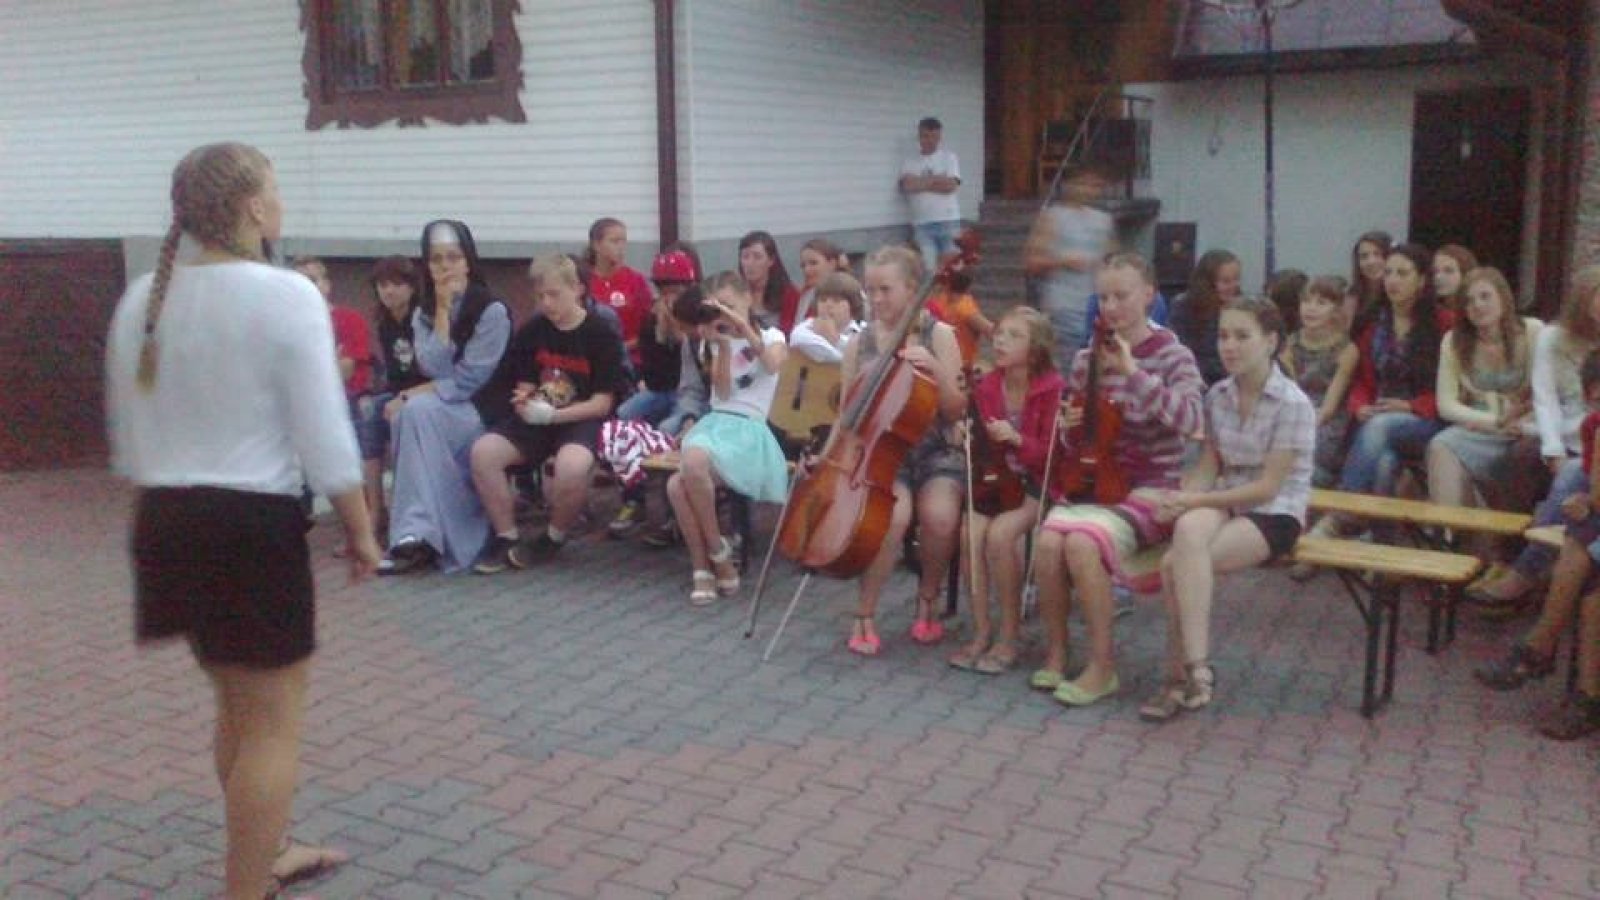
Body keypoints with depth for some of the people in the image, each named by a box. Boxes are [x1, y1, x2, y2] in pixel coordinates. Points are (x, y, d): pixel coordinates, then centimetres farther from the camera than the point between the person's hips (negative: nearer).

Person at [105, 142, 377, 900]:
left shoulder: (142, 299, 6)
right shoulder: (286, 296, -14)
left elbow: (127, 433, 12)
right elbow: (323, 435, -14)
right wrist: (360, 529, -2)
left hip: (166, 522, 8)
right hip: (253, 524, -7)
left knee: (237, 705, 24)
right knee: (273, 722, 5)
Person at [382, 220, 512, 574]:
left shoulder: (493, 310, -11)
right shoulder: (423, 313, 7)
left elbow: (467, 381, -16)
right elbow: (434, 369, -10)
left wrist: (410, 394, -14)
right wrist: (442, 312, -14)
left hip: (483, 410, -6)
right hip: (440, 411, 6)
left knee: (417, 411, -30)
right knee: (408, 414, -26)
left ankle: (419, 531, -33)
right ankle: (421, 534, -21)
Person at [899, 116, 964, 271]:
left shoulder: (949, 158, 7)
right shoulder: (910, 162, 10)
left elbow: (950, 185, -8)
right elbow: (907, 185, -8)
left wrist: (921, 183, -2)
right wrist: (937, 179, -4)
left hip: (948, 220, -1)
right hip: (921, 223, 1)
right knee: (927, 264, -8)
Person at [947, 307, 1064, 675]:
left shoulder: (1054, 389, -11)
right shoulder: (986, 386, 3)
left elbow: (1053, 453, -9)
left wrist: (1017, 438, -24)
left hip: (1037, 485, -4)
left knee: (1000, 533, -30)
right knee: (971, 531, -25)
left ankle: (1010, 634, -14)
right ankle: (981, 631, -12)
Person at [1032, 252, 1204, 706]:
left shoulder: (1172, 356, -4)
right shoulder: (1086, 359, 8)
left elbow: (1189, 419, -24)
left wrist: (1132, 371, -28)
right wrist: (1067, 428, -7)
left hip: (1149, 489, -4)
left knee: (1082, 543, -31)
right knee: (1048, 542, -27)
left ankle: (1103, 665, -14)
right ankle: (1056, 651, -5)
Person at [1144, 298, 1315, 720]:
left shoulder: (1293, 404, -14)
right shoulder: (1218, 396, 4)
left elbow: (1267, 486, -16)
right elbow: (1208, 467, 7)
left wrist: (1193, 500, -20)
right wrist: (1182, 499, -15)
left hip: (1275, 514, -5)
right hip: (1223, 504, 5)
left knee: (1177, 562, -30)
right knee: (1189, 528, -32)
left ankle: (1183, 671, -17)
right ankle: (1194, 667, -27)